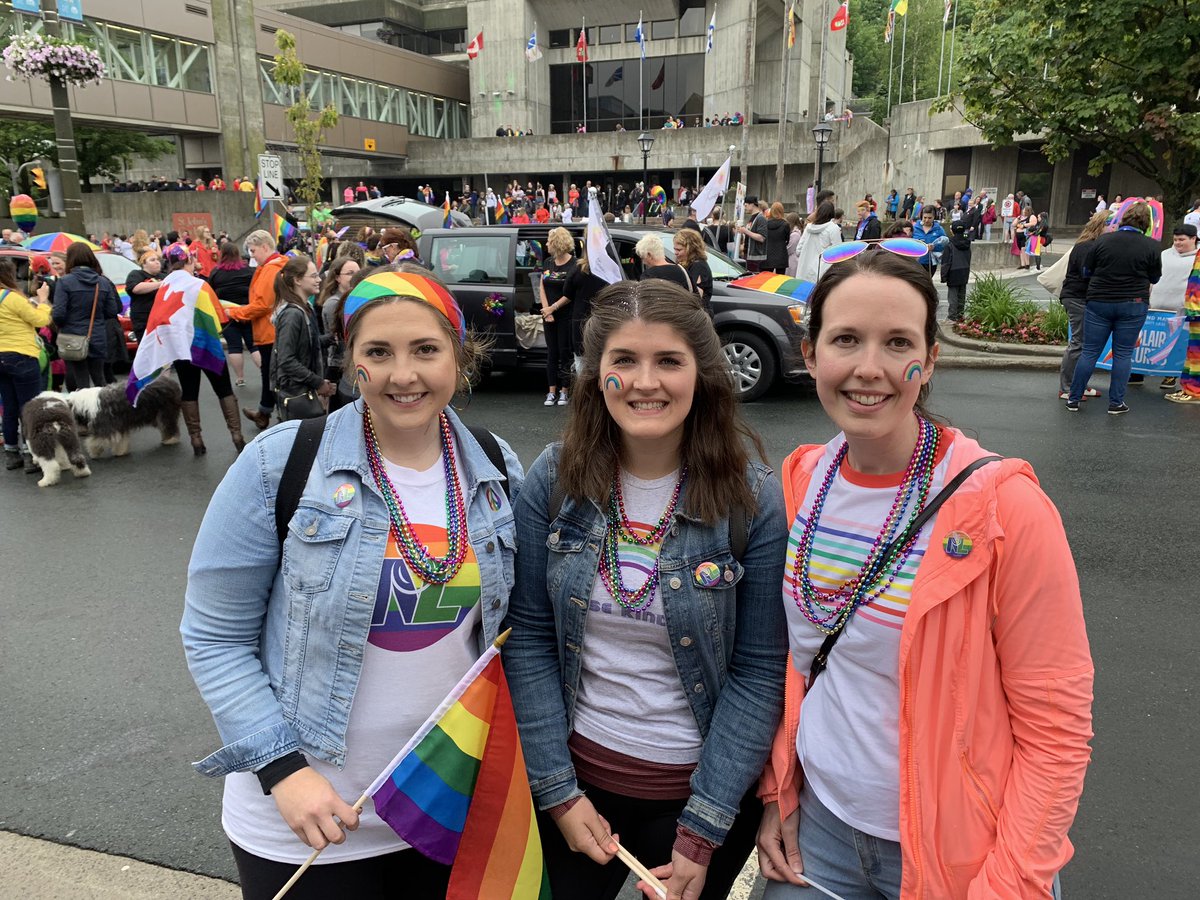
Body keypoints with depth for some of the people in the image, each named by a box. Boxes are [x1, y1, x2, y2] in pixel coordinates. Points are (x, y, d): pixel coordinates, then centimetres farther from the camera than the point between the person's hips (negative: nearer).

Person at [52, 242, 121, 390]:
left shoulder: (65, 282, -10)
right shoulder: (103, 282, 2)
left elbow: (58, 314, -14)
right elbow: (112, 311, 4)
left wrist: (61, 327, 7)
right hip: (98, 339, 4)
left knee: (81, 384, 2)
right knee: (99, 380, 16)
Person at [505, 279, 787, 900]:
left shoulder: (753, 499, -14)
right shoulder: (554, 480, -9)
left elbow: (760, 672, -11)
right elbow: (528, 639, -6)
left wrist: (703, 830, -12)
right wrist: (557, 790, -7)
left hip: (698, 783, -1)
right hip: (575, 771, 2)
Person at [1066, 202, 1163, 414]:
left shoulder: (1102, 241, -4)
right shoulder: (1151, 246, -6)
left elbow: (1086, 272, 4)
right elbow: (1155, 277, 4)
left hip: (1098, 302, 1)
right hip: (1133, 306, -1)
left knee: (1089, 352, 7)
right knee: (1123, 354, 8)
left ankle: (1074, 398, 10)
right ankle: (1116, 402, 10)